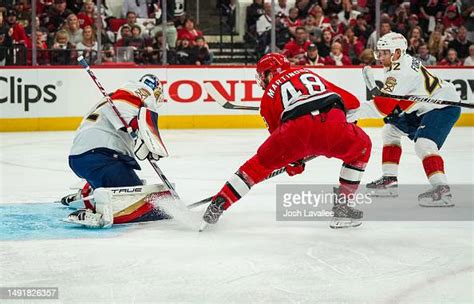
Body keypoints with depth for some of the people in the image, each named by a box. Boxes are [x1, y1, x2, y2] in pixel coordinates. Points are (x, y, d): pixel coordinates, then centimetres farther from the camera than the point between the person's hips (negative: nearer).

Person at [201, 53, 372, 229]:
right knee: (361, 149, 30)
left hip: (296, 128, -1)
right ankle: (341, 207, 25)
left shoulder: (269, 93, 29)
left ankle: (218, 204, 19)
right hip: (333, 121, 1)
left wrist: (292, 161, 42)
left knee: (261, 163, 22)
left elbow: (277, 132, 29)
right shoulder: (308, 73, 38)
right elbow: (351, 102, 34)